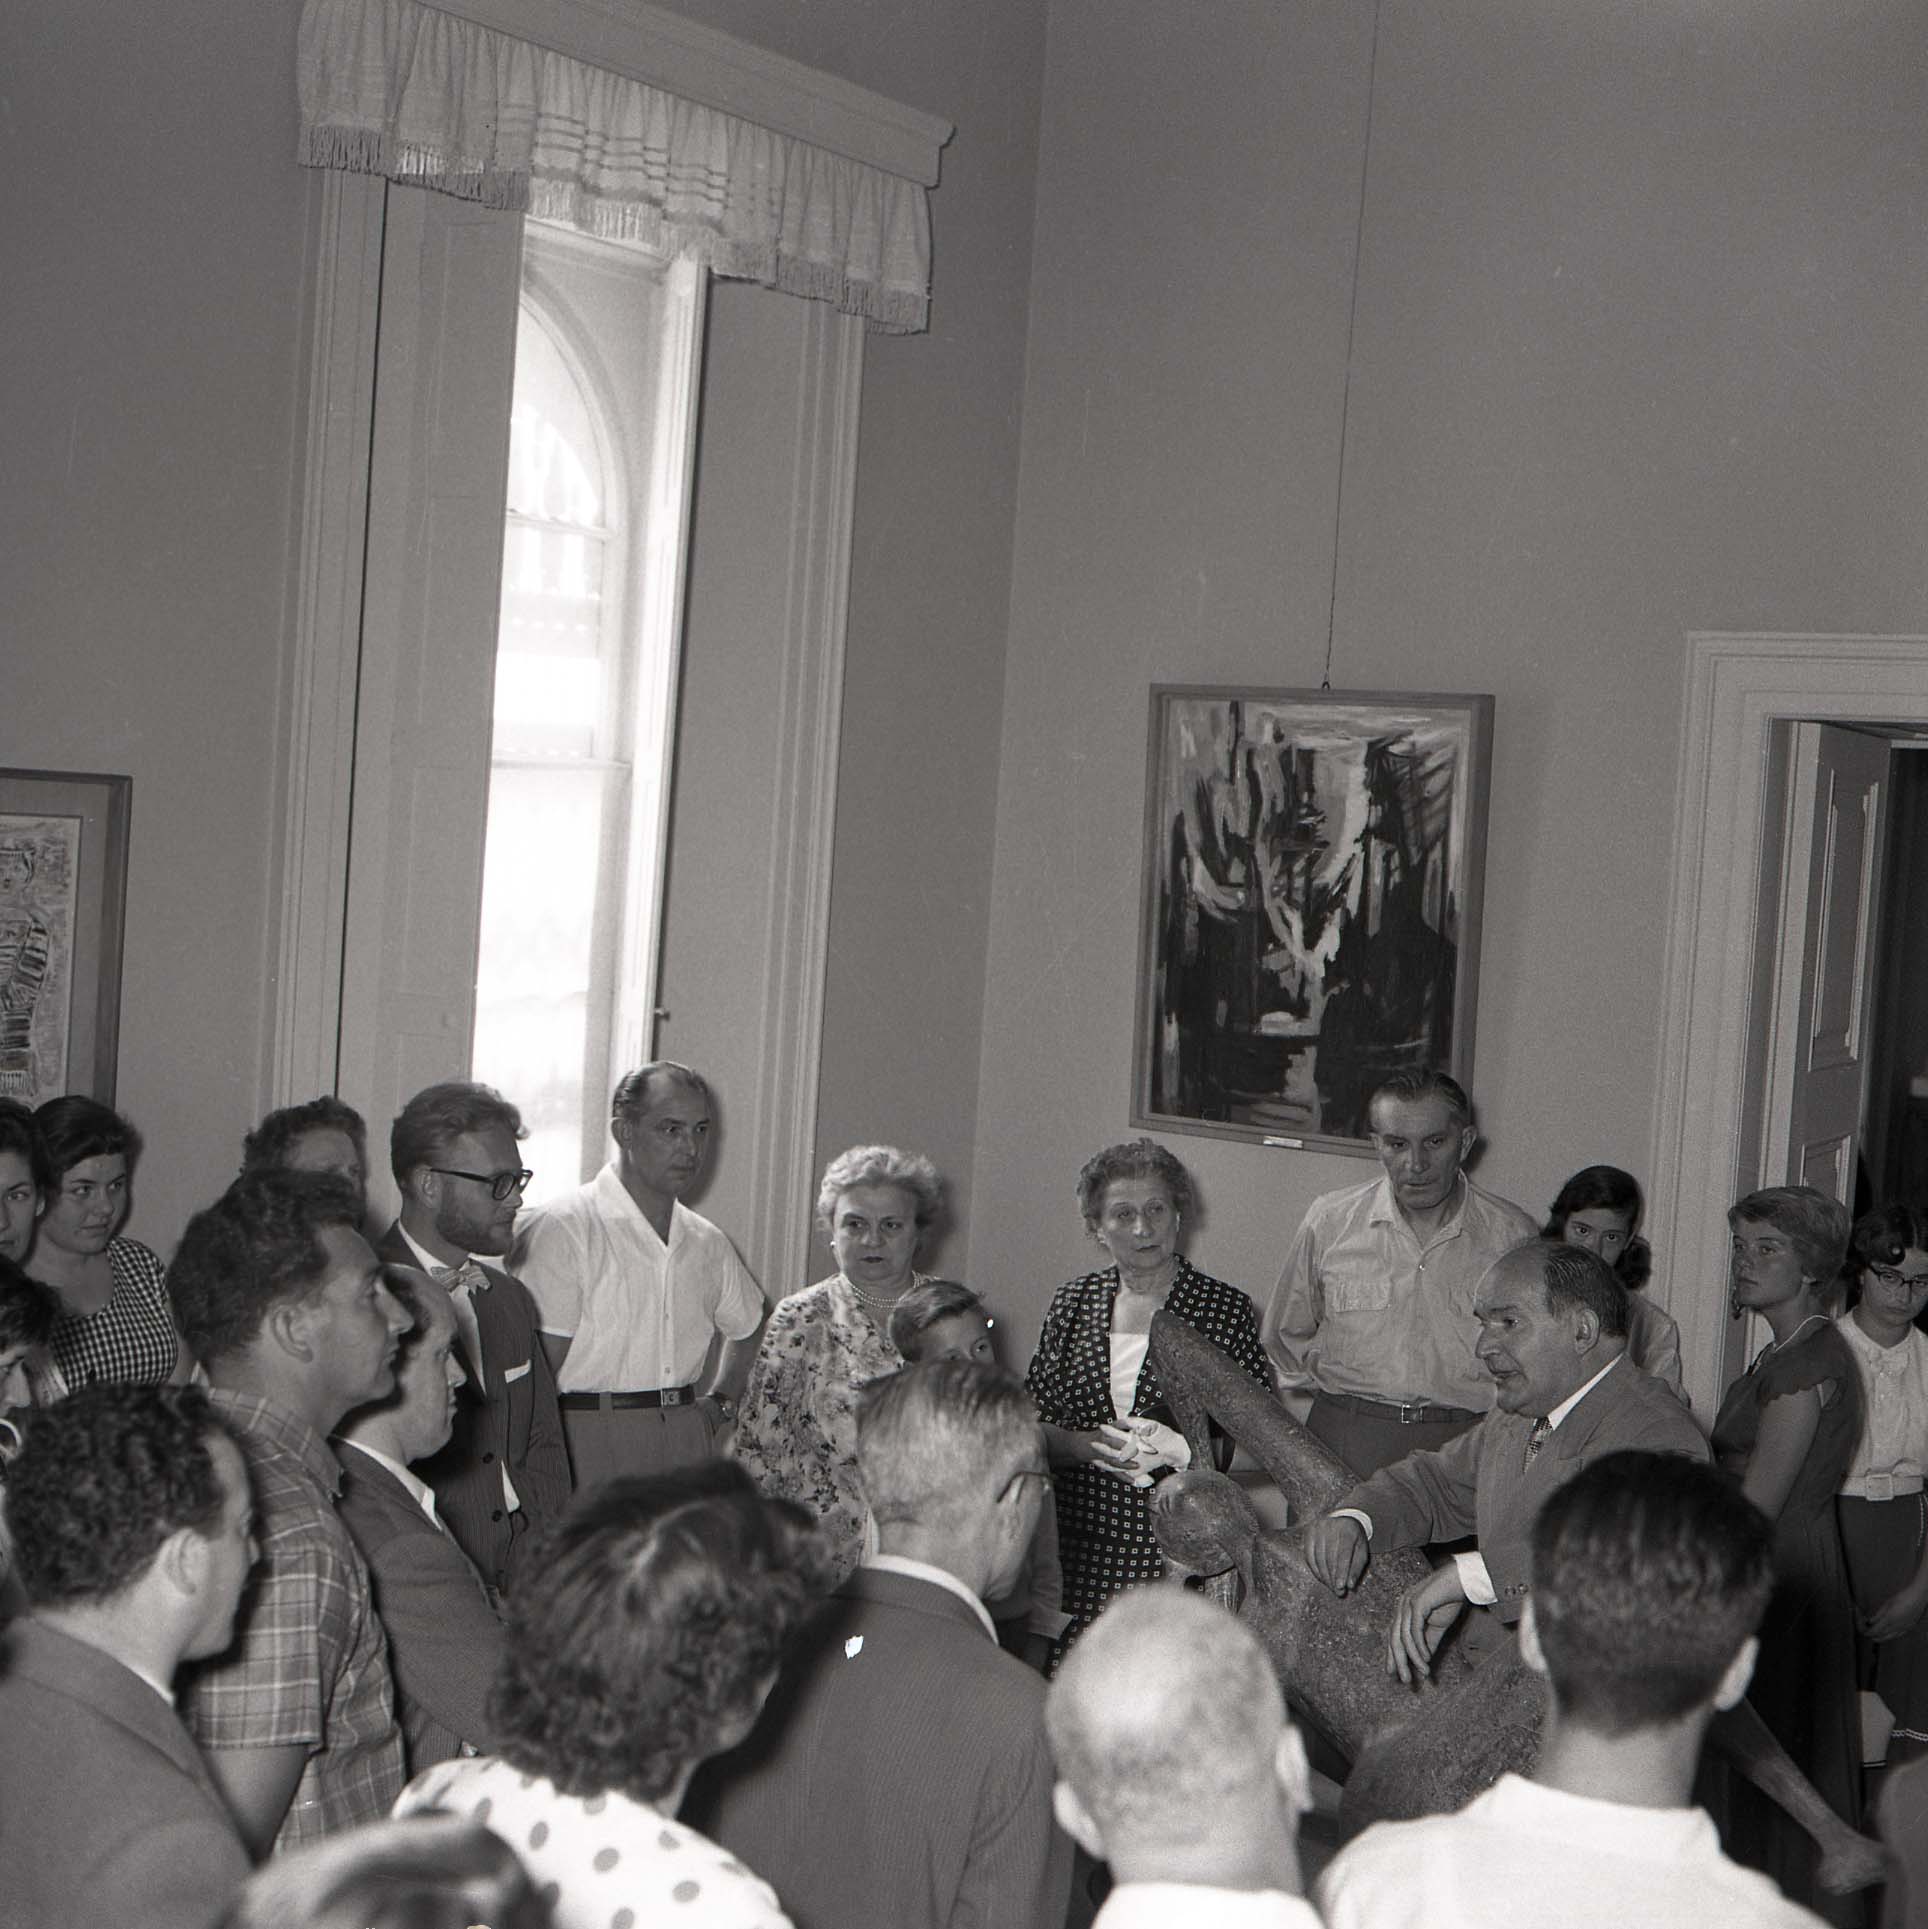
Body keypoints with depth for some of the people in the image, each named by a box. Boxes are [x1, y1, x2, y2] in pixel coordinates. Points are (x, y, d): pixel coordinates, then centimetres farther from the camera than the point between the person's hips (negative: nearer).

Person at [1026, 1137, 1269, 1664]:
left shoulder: (1225, 1309, 1)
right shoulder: (1071, 1305, 10)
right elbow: (1032, 1428, 9)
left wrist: (1183, 1448, -14)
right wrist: (1089, 1446, -9)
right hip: (1080, 1545, 2)